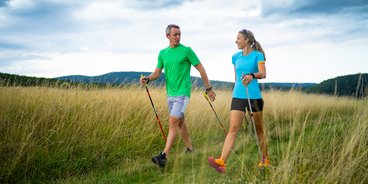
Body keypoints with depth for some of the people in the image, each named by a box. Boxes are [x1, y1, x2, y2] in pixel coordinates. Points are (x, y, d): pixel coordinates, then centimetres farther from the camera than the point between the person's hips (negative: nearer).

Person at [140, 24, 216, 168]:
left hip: (183, 92, -6)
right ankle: (190, 149, 31)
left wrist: (208, 89, 1)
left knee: (173, 121, -16)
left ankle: (164, 156, -20)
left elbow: (201, 69, -1)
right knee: (180, 122, 15)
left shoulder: (186, 50, -6)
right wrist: (147, 79, -11)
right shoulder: (163, 53, 9)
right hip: (170, 93, 6)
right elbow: (157, 72, 11)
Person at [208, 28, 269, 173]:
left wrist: (252, 75, -37)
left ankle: (265, 160, 27)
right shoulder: (236, 57, 12)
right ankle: (222, 163, -20)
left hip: (254, 96, -3)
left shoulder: (257, 55, -3)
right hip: (238, 96, 3)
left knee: (259, 129, 10)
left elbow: (263, 74, -18)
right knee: (233, 129, -9)